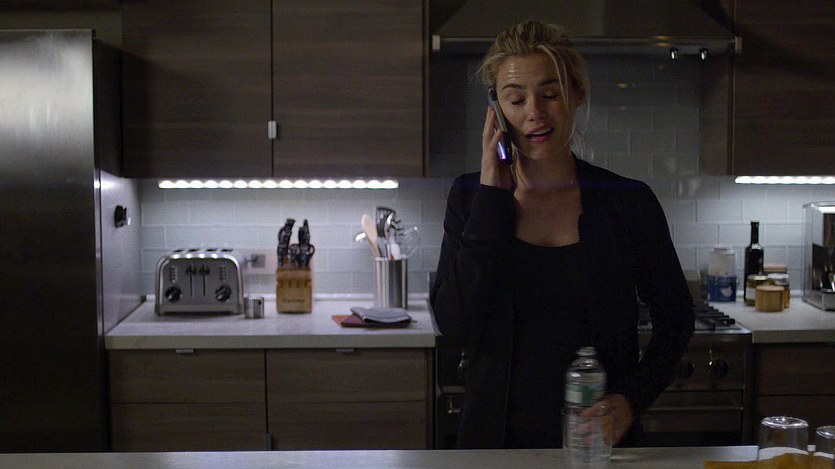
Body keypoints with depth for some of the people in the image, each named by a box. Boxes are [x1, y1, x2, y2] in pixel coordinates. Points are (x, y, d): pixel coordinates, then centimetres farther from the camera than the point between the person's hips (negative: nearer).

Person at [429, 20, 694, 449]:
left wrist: (633, 398, -12)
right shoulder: (469, 196, -3)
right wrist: (492, 198, -16)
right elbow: (455, 326, -15)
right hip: (497, 435, 1)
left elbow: (674, 317, 3)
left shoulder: (628, 201, -5)